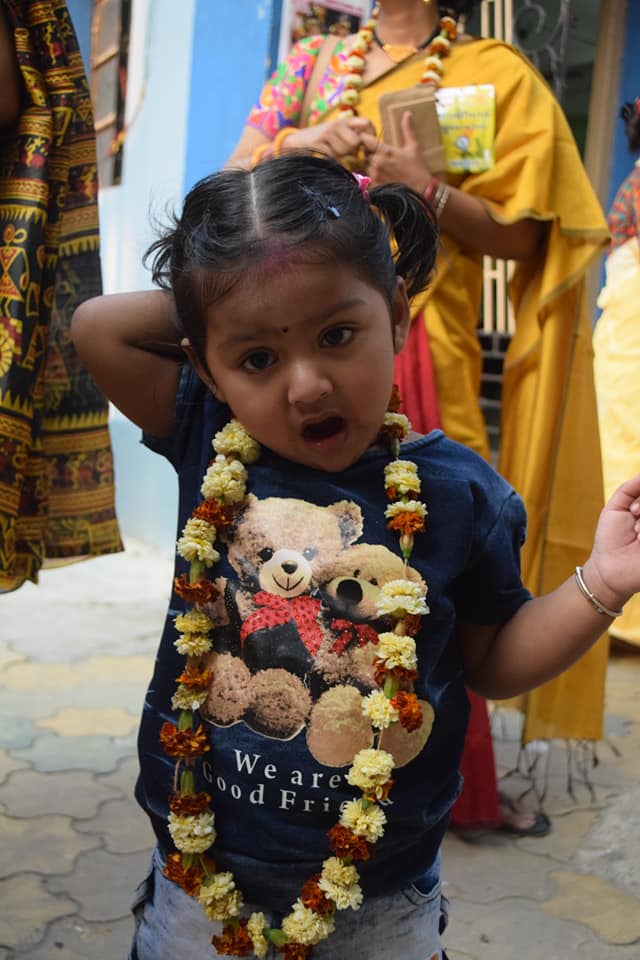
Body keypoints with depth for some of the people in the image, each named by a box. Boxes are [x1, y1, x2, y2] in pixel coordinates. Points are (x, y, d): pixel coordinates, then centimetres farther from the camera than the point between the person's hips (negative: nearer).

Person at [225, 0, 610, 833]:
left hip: (414, 349, -3)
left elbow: (519, 237, -1)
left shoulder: (493, 74, 5)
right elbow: (235, 176, 10)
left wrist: (426, 185, -15)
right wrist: (299, 142, -8)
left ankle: (456, 786, 16)